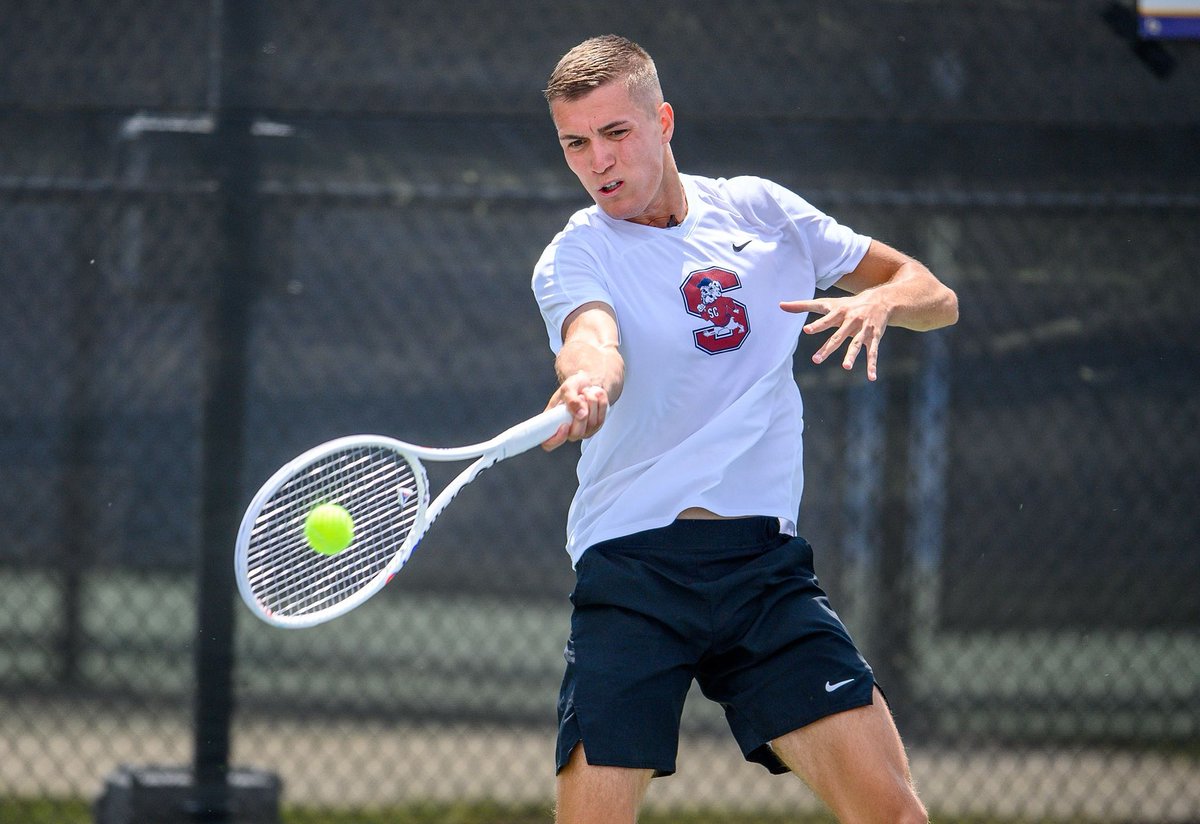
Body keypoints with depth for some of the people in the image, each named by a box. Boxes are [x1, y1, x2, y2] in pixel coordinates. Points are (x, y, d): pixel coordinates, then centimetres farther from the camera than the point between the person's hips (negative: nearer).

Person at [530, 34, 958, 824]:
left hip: (765, 562, 2)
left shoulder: (761, 211, 12)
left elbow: (935, 295, 15)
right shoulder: (576, 256, 2)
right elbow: (593, 338, -22)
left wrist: (879, 301, -8)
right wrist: (587, 382, -46)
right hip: (631, 566, -2)